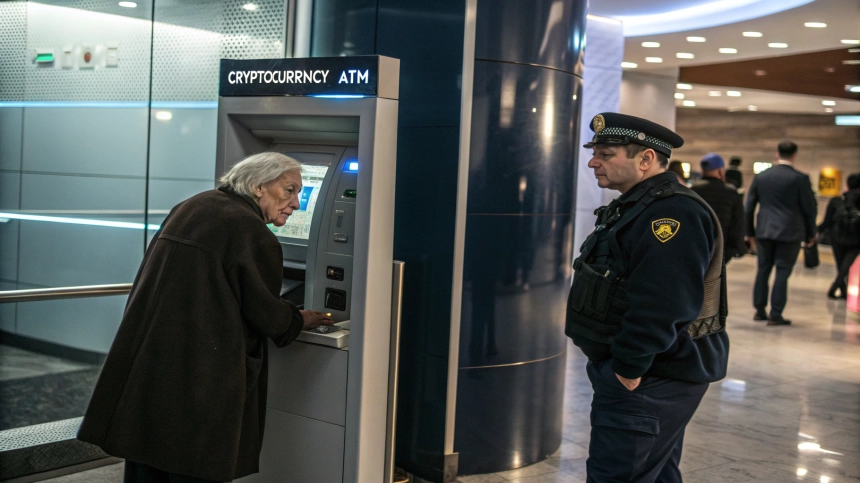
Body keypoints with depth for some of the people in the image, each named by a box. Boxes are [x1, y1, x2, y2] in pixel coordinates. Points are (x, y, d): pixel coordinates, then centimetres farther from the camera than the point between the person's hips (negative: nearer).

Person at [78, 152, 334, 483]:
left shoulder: (191, 207, 13)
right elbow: (265, 312, -9)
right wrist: (299, 321, 12)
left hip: (144, 355, 8)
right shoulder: (253, 233, -13)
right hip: (200, 371, -8)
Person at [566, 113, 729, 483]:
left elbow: (658, 309, -29)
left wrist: (628, 371, -23)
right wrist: (618, 367, 19)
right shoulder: (638, 206, 13)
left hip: (649, 380, -11)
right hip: (646, 376, 11)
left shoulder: (672, 216, -22)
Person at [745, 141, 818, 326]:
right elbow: (810, 207, -3)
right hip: (790, 232, -4)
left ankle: (759, 310, 18)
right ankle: (775, 314, 0)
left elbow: (749, 205, 8)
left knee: (763, 270, 13)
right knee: (782, 272, 0)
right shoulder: (800, 178, -7)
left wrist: (750, 232, 16)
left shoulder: (760, 176, 5)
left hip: (764, 231, 4)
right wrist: (811, 233, 10)